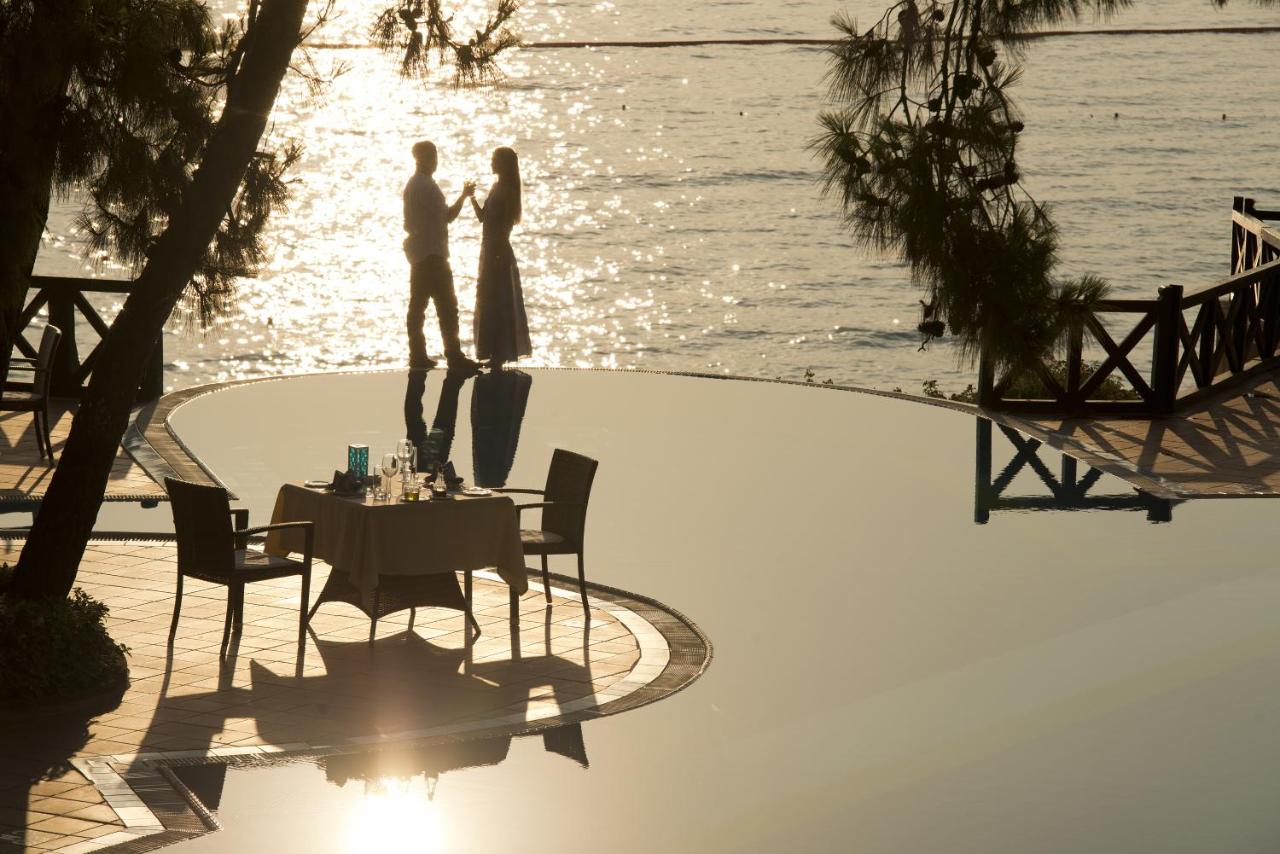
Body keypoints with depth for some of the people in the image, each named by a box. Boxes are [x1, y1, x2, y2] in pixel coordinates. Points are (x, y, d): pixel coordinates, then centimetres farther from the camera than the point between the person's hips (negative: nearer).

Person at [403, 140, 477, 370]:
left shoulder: (412, 184, 17)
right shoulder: (426, 186, -15)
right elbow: (447, 215, -18)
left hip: (418, 253, 11)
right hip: (432, 254, -11)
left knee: (418, 305, 8)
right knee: (447, 306, -10)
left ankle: (418, 355, 9)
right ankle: (454, 355, -12)